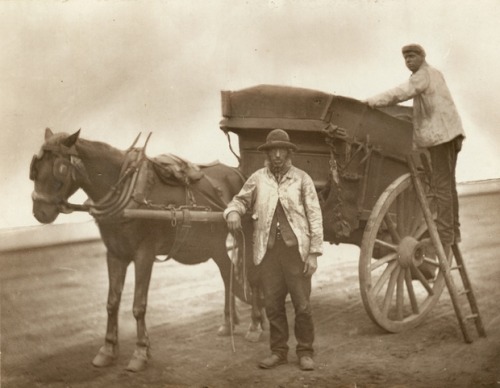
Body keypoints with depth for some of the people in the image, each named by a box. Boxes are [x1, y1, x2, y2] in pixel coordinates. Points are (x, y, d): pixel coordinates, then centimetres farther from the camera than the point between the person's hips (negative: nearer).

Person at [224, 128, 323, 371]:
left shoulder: (301, 179, 0)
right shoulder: (258, 178, 5)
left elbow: (314, 217, 0)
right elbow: (241, 200, 14)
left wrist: (314, 253, -6)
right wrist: (233, 211, -11)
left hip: (296, 249, -2)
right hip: (267, 250, 2)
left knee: (302, 304, 3)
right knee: (272, 304, 9)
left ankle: (305, 352, 17)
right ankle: (278, 351, 22)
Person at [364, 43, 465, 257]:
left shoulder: (423, 75, -9)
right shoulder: (434, 74, 22)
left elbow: (402, 93, -23)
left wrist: (373, 101, -23)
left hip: (440, 134, -11)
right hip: (448, 134, 11)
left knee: (442, 185, -11)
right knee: (447, 183, 13)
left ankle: (444, 233, -11)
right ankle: (453, 231, 20)